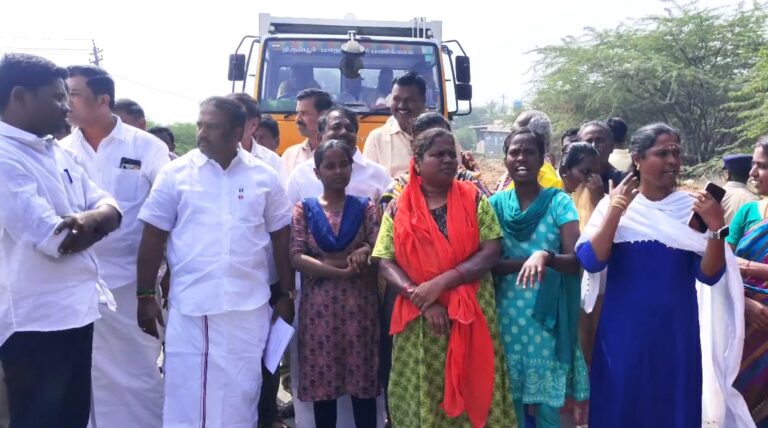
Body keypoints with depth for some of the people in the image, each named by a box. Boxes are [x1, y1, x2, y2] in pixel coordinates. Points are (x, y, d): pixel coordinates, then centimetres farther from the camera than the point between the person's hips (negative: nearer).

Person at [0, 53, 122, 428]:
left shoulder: (56, 152, 12)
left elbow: (111, 210, 6)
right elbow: (56, 240, -24)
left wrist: (90, 219, -17)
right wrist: (94, 221, -4)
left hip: (76, 309, 9)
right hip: (37, 319, -8)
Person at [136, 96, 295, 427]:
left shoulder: (264, 177, 3)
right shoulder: (175, 173, 0)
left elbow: (281, 237, 8)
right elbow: (153, 238, 2)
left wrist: (286, 295, 6)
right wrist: (145, 296, -1)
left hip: (247, 307, 1)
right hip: (188, 307, -1)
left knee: (241, 392, 11)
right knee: (185, 391, 6)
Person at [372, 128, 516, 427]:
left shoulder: (474, 199, 2)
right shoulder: (398, 209, 3)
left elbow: (491, 252, -6)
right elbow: (385, 263, -1)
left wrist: (441, 282, -16)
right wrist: (420, 298, -15)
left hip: (472, 315, 0)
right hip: (418, 320, 0)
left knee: (473, 390, 6)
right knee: (420, 395, 8)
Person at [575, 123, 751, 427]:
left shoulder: (692, 208, 0)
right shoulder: (613, 204, -2)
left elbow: (709, 275, -6)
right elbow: (591, 262, -14)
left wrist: (716, 227, -20)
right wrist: (616, 210, -20)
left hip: (676, 331, 1)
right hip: (624, 330, -1)